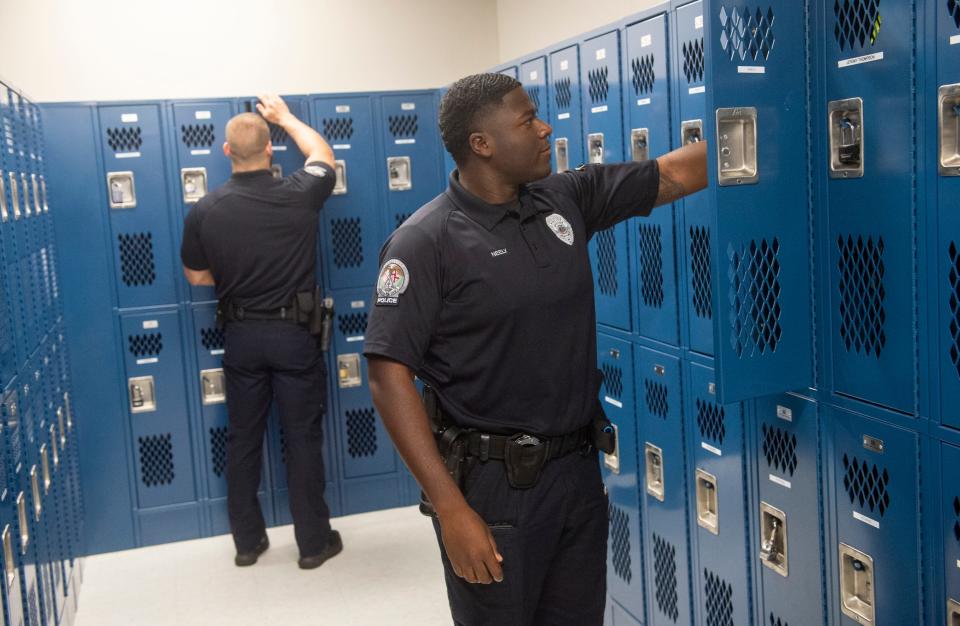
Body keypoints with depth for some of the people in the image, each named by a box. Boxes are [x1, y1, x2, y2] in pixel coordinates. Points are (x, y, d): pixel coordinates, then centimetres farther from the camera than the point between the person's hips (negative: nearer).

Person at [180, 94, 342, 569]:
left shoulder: (204, 210, -8)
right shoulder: (299, 196, -11)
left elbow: (196, 277, 4)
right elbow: (322, 155, 12)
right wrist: (285, 117, 24)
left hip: (241, 336, 2)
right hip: (294, 334, -2)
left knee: (243, 438, 14)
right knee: (303, 438, 7)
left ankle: (247, 540, 24)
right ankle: (313, 541, 15)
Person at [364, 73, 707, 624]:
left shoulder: (566, 201, 4)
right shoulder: (427, 242, -14)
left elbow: (676, 175, 9)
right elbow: (390, 374, -17)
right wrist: (451, 509, -21)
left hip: (578, 470, 6)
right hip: (490, 484, -6)